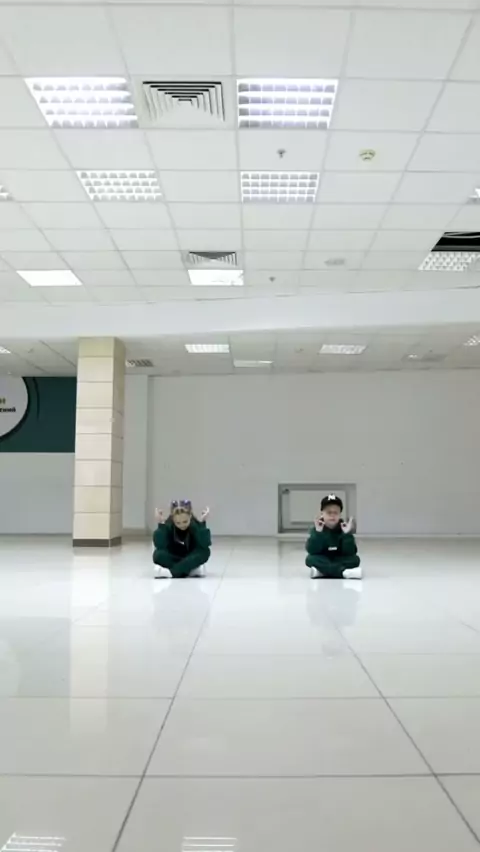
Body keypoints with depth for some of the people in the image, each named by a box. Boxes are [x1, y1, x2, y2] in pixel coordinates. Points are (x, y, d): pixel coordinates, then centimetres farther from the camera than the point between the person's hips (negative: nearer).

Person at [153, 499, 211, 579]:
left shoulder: (196, 525, -16)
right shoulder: (168, 525, -16)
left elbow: (205, 544, -31)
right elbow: (160, 546, -28)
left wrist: (202, 523, -35)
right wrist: (161, 524, -34)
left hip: (190, 559, 0)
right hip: (173, 559, 0)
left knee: (204, 552, -30)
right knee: (159, 554, -29)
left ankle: (170, 572, -32)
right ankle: (192, 569, -27)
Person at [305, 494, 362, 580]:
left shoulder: (344, 528, -8)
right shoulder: (317, 529, -9)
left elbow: (350, 552, -17)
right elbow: (311, 551, -22)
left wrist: (347, 534, -30)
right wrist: (318, 532, -33)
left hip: (340, 561, 0)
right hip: (323, 561, 0)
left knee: (355, 559, -25)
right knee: (310, 559, -29)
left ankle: (321, 571, -31)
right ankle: (344, 572, -37)